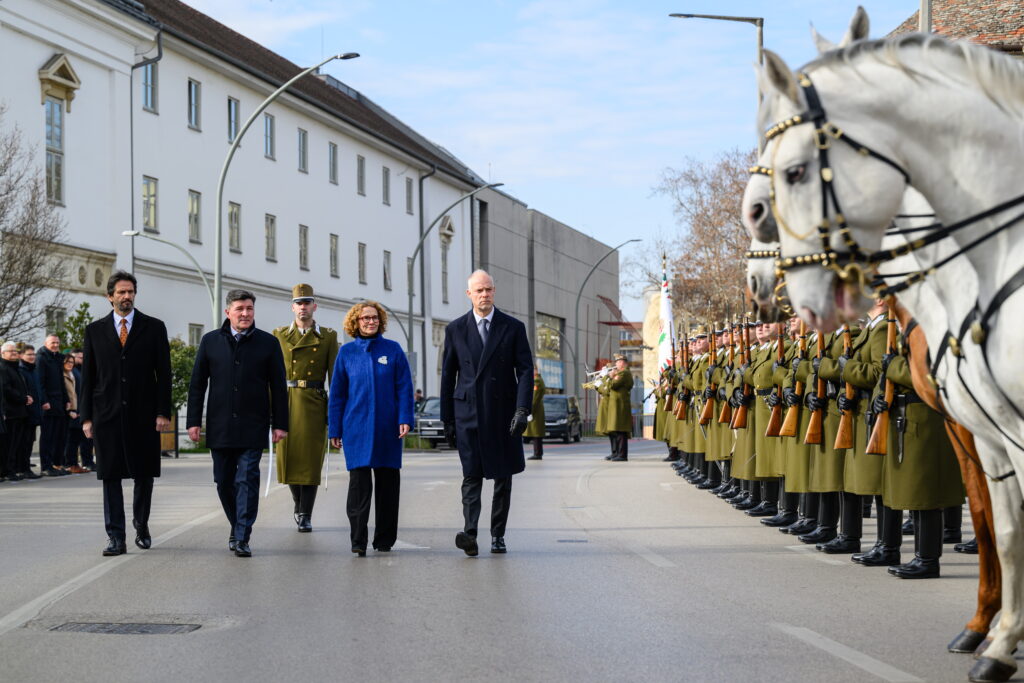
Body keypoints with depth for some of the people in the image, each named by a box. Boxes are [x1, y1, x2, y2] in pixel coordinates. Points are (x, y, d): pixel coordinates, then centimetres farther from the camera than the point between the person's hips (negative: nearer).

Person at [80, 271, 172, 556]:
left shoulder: (154, 328, 5)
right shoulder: (95, 330, 9)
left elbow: (163, 372, 3)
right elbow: (88, 376, 8)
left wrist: (163, 412, -5)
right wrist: (86, 416, 2)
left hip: (143, 414, 0)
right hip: (107, 413, 1)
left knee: (144, 474, 6)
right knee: (110, 476, -1)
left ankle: (141, 525, 26)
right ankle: (116, 537, 2)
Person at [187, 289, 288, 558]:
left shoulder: (268, 343, 3)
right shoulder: (210, 341, 7)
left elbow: (278, 386, 4)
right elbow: (197, 384, 8)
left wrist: (280, 423, 0)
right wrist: (194, 421, 2)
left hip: (253, 427, -2)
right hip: (220, 427, 2)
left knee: (247, 480, -9)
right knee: (224, 482, 9)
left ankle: (242, 538, -8)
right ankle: (237, 527, 27)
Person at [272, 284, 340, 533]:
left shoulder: (328, 337, 6)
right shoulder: (279, 336, 9)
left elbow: (335, 375, 3)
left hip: (315, 404, -1)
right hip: (287, 403, 1)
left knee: (311, 460, -3)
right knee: (288, 457, 1)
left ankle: (305, 516, 5)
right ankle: (299, 503, 27)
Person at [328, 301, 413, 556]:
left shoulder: (393, 350, 4)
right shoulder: (346, 352, 5)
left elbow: (404, 388, 3)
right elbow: (337, 393, 8)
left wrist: (405, 419, -7)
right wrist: (334, 429, 5)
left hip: (387, 428, 1)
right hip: (357, 428, -1)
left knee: (388, 482, 6)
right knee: (359, 482, -7)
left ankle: (384, 539, 17)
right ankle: (358, 540, -5)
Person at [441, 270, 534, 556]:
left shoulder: (513, 328, 4)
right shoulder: (455, 329, 6)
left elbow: (525, 370, -1)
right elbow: (448, 375, 9)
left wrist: (522, 410, -14)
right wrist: (447, 419, 6)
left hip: (503, 413, 1)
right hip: (468, 413, -1)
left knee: (503, 477, 6)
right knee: (472, 475, -10)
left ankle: (498, 536, 14)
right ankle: (470, 533, -21)